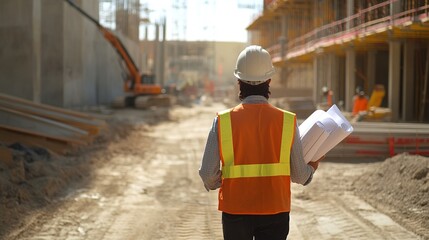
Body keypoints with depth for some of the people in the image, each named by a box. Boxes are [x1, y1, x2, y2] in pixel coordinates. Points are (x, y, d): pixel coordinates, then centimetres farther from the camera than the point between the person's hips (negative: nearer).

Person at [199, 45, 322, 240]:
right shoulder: (287, 121, -5)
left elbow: (208, 174, -7)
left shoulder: (223, 121, -7)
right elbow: (299, 175, -2)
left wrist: (217, 184, 16)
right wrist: (312, 168, 22)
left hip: (235, 211, 0)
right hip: (275, 211, 0)